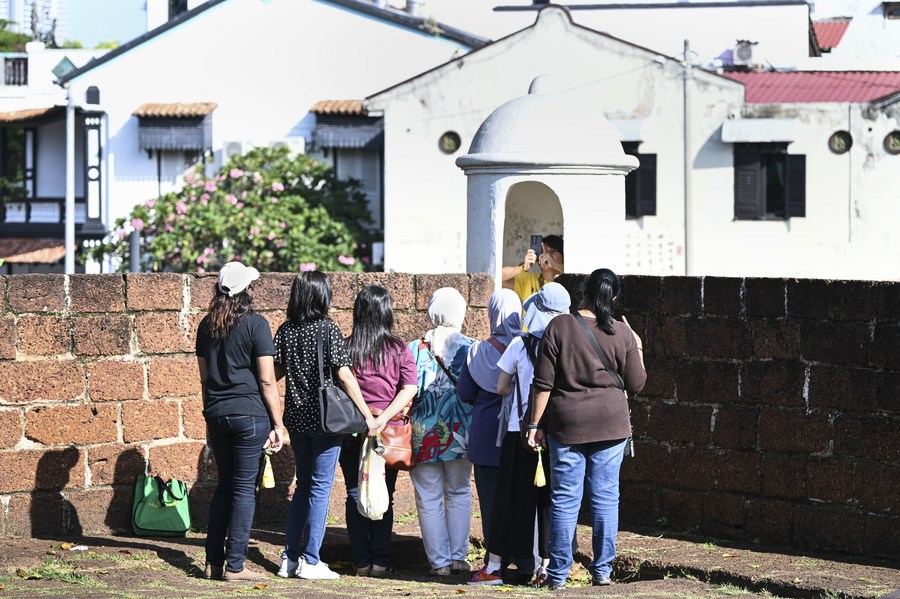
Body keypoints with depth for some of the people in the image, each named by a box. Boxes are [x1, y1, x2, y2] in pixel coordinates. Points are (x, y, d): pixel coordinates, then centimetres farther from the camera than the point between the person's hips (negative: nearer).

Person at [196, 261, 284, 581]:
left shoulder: (207, 325, 9)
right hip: (250, 414, -6)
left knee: (225, 484, 15)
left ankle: (213, 561, 14)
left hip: (217, 414, 6)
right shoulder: (255, 324, -9)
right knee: (245, 488, -1)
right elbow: (267, 380, -10)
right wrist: (277, 424, -5)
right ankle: (235, 566, 0)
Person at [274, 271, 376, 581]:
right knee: (320, 488, 1)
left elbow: (276, 371, 5)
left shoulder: (285, 331, 3)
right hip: (325, 418, -5)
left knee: (303, 485, 16)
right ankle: (310, 561, 1)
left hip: (296, 417, 5)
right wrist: (367, 415, -12)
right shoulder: (327, 330, -12)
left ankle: (290, 557, 16)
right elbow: (344, 375, -15)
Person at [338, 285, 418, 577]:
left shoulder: (345, 347, -2)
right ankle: (379, 561, 7)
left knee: (355, 495, 8)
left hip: (351, 429, 1)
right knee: (384, 497, 8)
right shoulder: (398, 349, -4)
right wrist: (384, 418, -16)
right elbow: (409, 389, -13)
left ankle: (361, 561, 9)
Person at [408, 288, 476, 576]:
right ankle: (458, 556, 15)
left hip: (423, 434, -1)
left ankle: (440, 561, 7)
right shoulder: (471, 347, -5)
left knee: (429, 499, 7)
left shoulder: (415, 349, -7)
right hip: (460, 433, 1)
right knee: (459, 494, 17)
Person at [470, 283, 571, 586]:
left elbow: (502, 388, 1)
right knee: (550, 499, 9)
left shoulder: (519, 345, -6)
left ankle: (494, 566, 9)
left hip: (520, 432, -1)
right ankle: (545, 566, 9)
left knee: (511, 499, 6)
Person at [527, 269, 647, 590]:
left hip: (567, 424, -1)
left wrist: (535, 424, 1)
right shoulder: (622, 334, -2)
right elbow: (636, 385, 4)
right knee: (606, 496, 8)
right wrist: (638, 350, 18)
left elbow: (543, 382, -6)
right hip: (610, 424, 1)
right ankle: (602, 570, 10)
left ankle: (558, 573, 6)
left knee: (565, 499, 3)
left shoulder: (559, 327, -6)